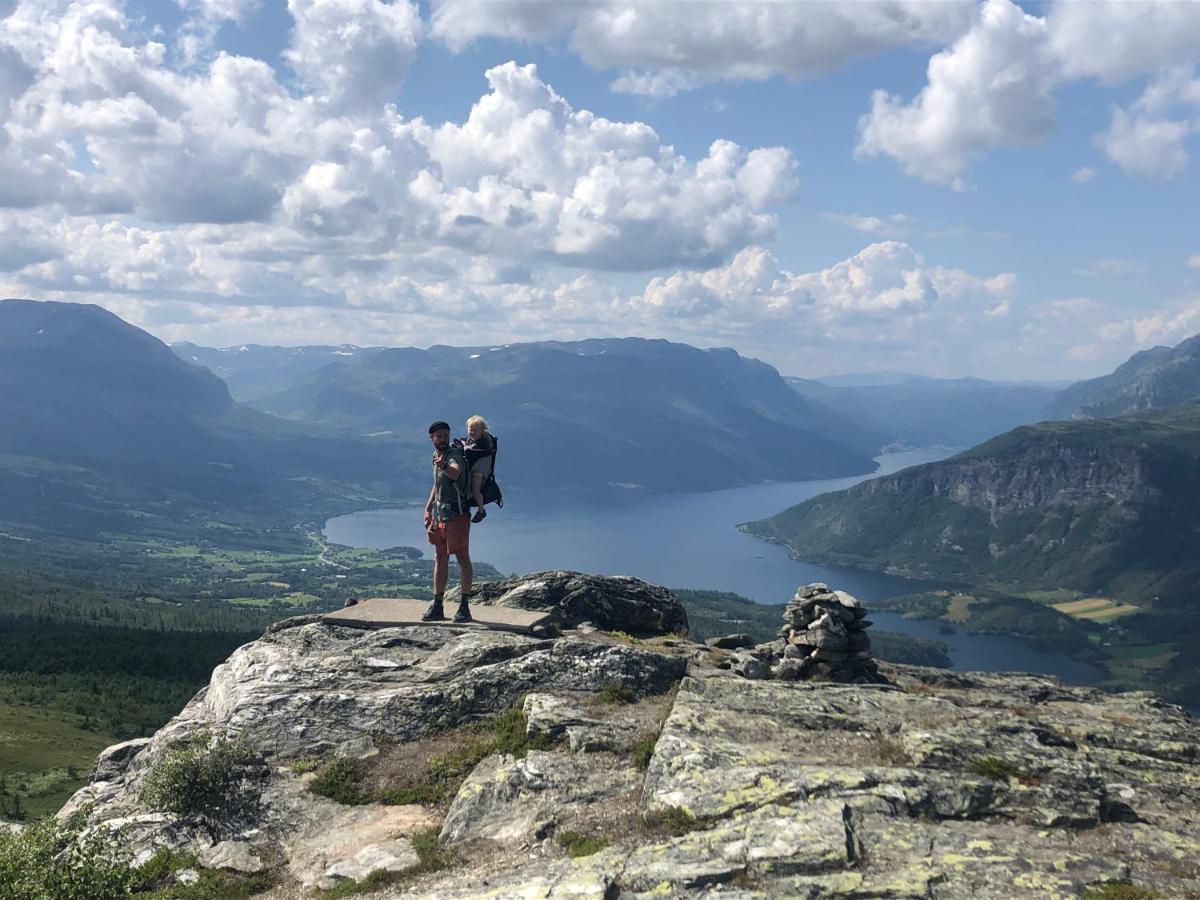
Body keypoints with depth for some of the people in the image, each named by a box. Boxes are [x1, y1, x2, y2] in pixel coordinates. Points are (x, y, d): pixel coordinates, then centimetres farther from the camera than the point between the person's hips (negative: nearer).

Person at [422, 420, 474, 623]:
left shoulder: (454, 455, -16)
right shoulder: (437, 456, 11)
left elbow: (455, 471, -41)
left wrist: (444, 466, -62)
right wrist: (428, 508, 19)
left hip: (457, 515, -9)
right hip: (440, 515, 9)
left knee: (462, 559, -2)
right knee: (440, 559, 12)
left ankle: (464, 607, 4)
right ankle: (437, 607, 19)